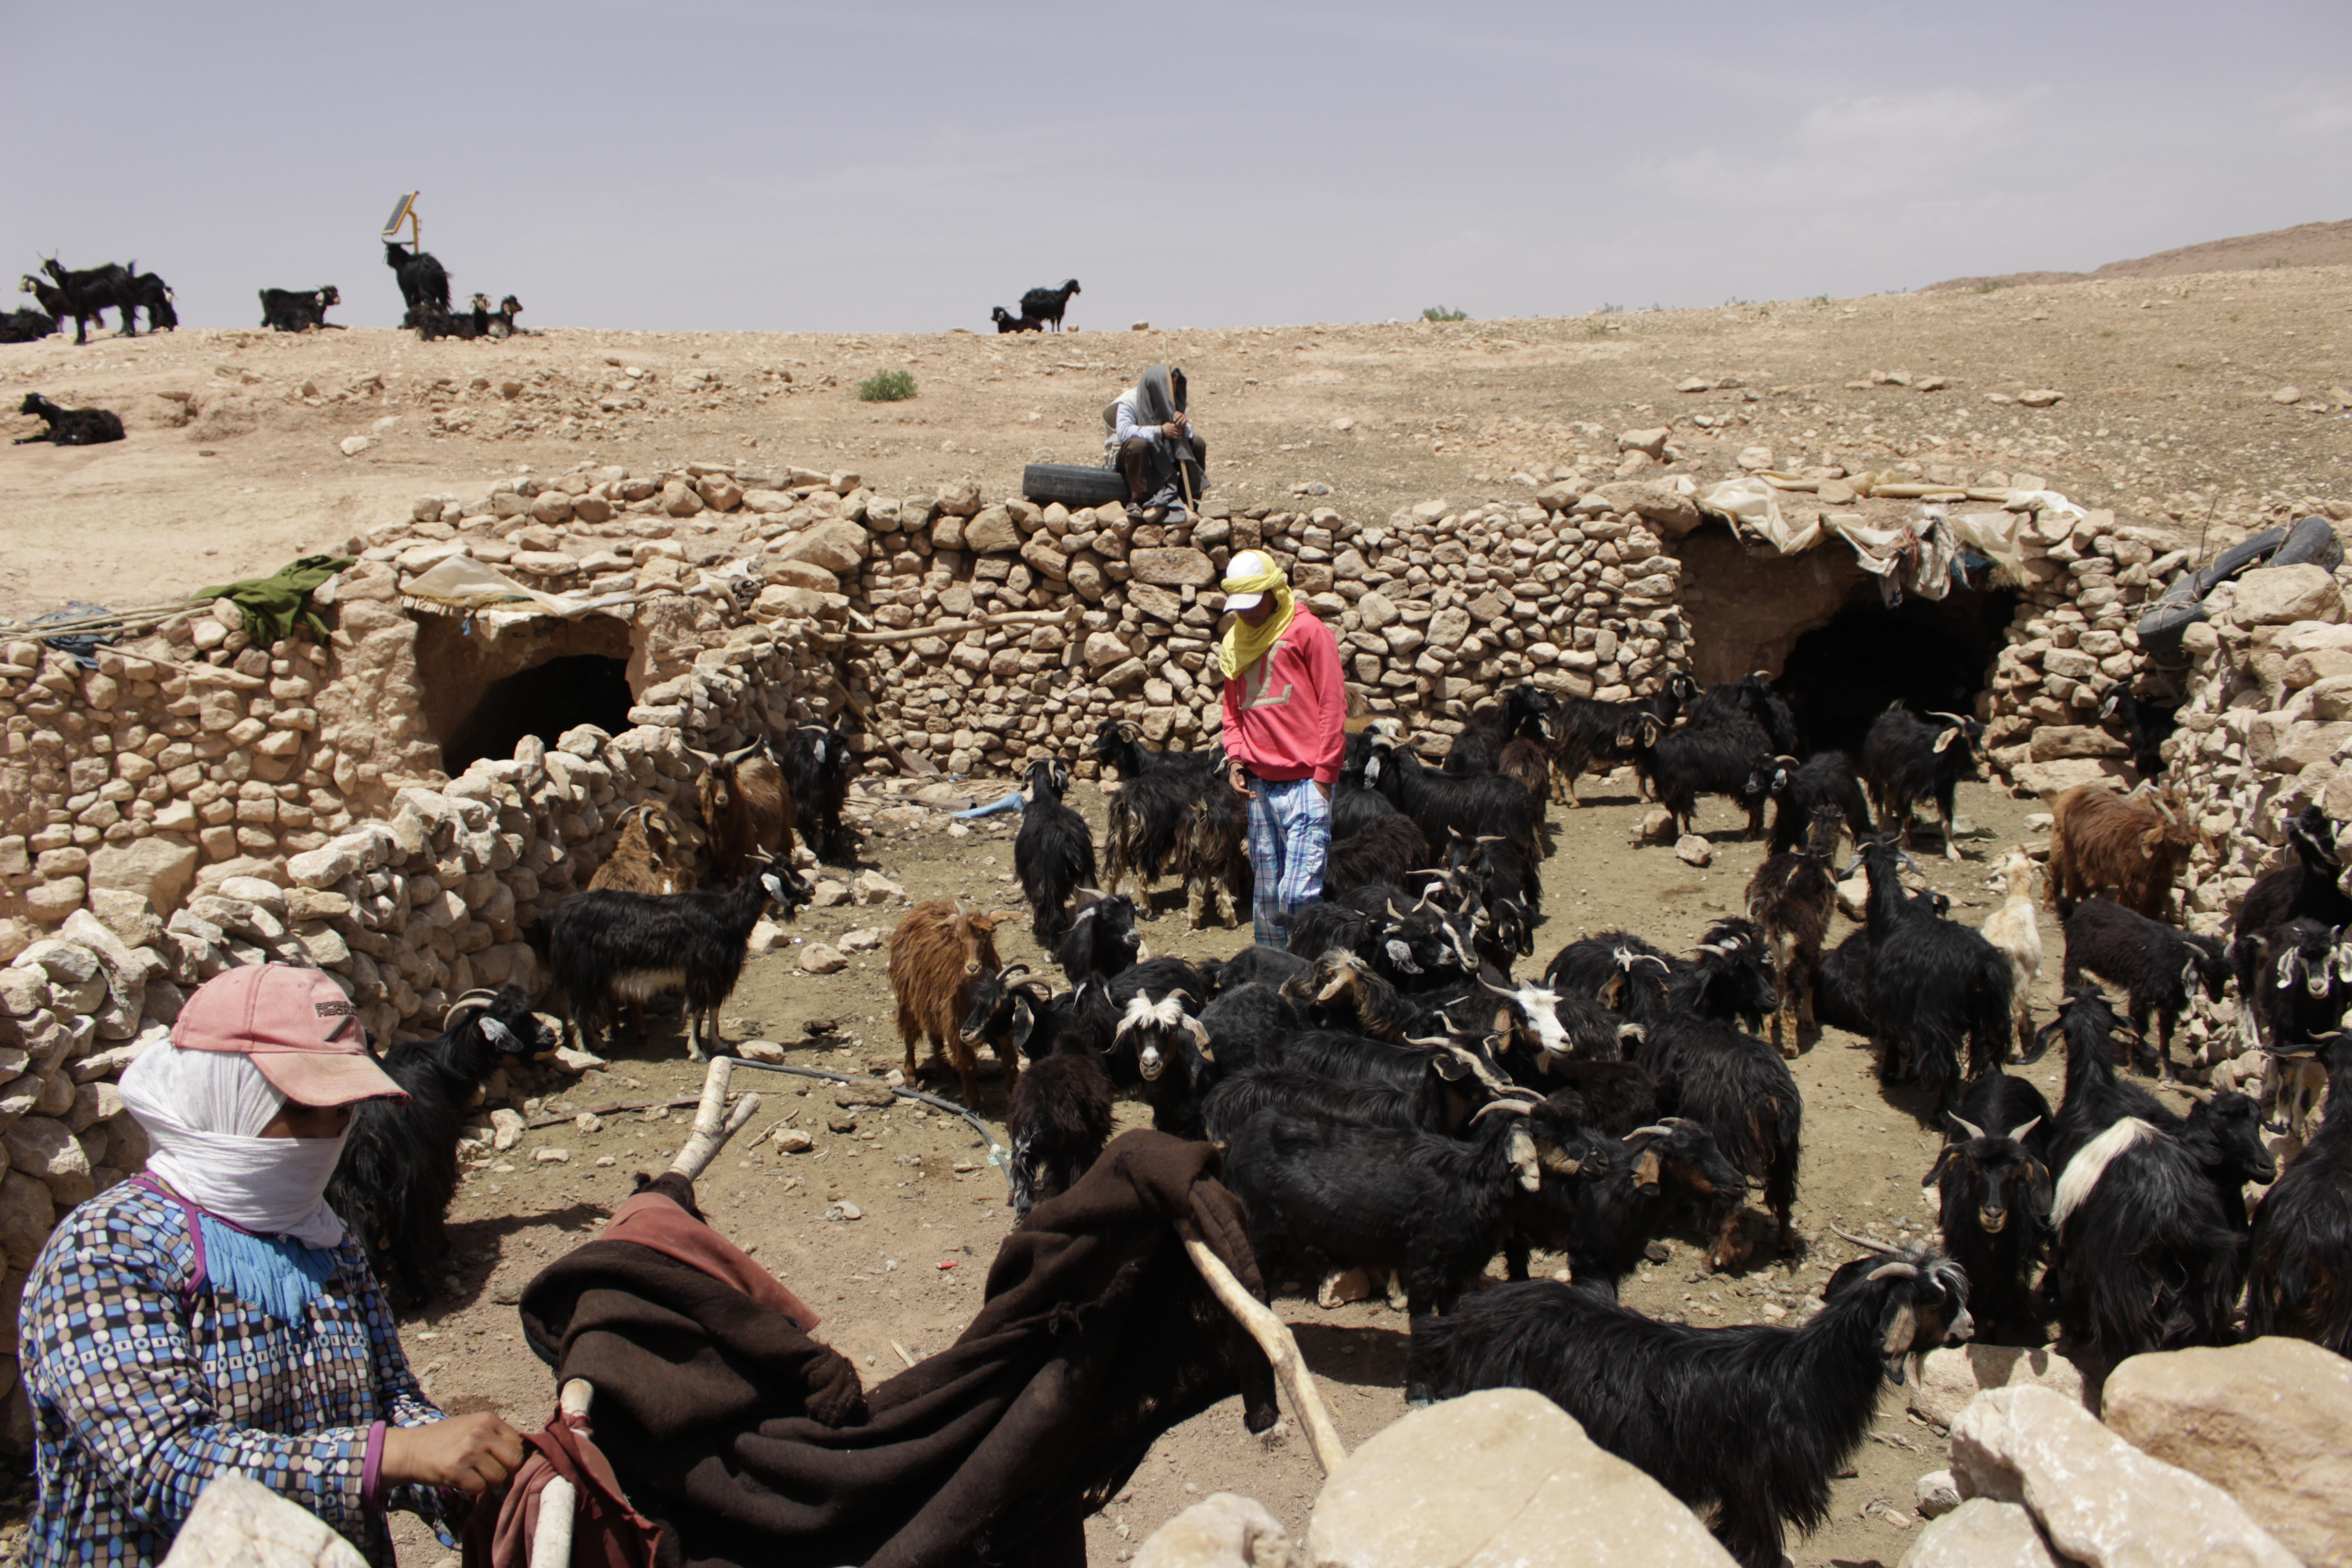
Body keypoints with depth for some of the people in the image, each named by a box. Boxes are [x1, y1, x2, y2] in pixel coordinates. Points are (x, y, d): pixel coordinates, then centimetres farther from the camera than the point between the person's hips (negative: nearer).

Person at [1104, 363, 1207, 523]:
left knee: (1198, 443, -7)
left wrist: (1183, 423, -28)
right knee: (1138, 443, -40)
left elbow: (1189, 432, -2)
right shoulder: (1129, 402, -19)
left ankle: (1192, 497, -1)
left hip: (1160, 454, 6)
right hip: (1126, 456, -6)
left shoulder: (1168, 401, 0)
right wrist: (1160, 431, -38)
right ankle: (1136, 500, -31)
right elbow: (1124, 432, -36)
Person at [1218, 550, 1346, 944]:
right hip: (1259, 785, 6)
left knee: (1298, 894, -13)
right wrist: (1236, 756, 8)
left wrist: (1324, 775, -8)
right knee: (1265, 896, 11)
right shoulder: (1236, 641, 14)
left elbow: (1333, 705, -5)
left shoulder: (1307, 630, -4)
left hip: (1305, 783, -6)